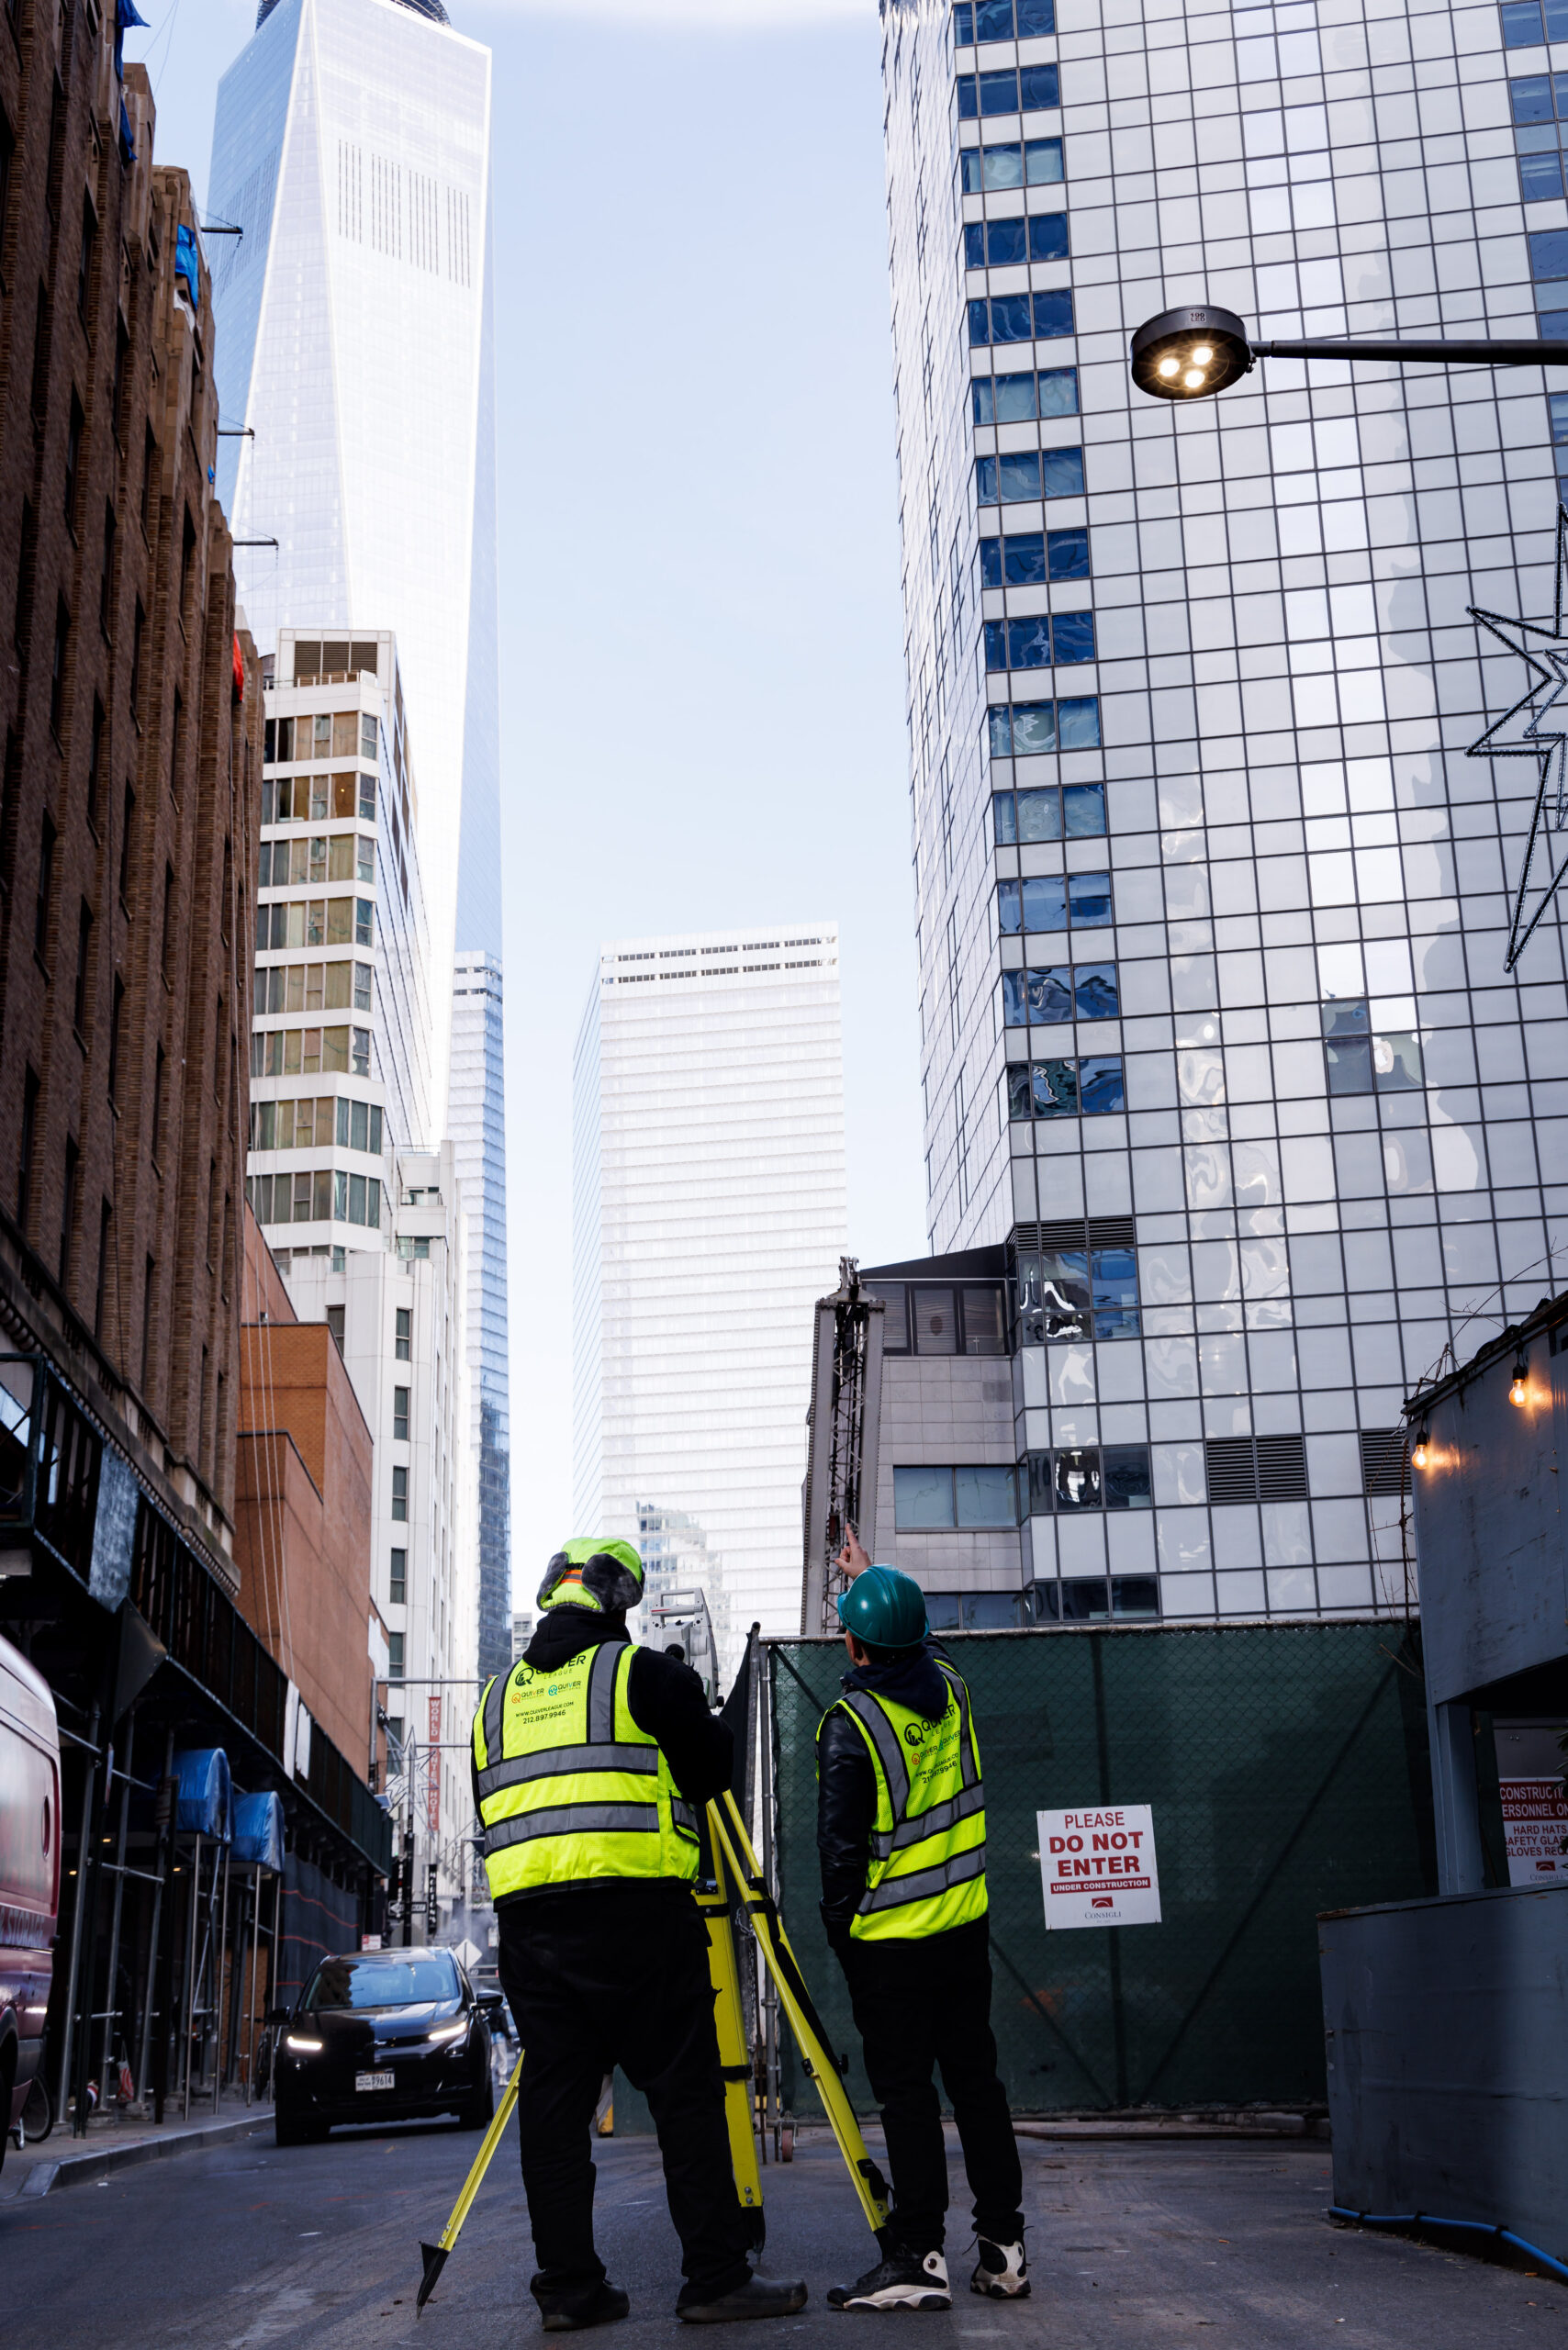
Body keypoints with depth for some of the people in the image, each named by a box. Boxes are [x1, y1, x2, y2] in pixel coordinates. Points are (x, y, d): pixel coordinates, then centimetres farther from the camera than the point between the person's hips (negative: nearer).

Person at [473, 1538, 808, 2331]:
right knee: (684, 2092, 0)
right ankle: (717, 2278, 1)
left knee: (553, 2101, 8)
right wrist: (703, 1727, 24)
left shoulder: (496, 1697, 18)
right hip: (633, 1908, -5)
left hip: (525, 1915, 5)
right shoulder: (644, 1673, 0)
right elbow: (711, 1769, 5)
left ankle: (568, 2287, 9)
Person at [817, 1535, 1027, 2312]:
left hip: (890, 1938, -6)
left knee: (905, 2093, 0)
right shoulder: (949, 1689, 1)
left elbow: (842, 1844, -14)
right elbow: (917, 1642, 27)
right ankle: (1002, 2247, 15)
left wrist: (840, 1927, -1)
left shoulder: (850, 1722, -16)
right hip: (965, 1924, 6)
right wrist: (870, 1576, 37)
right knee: (975, 2078, 11)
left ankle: (917, 2256, 2)